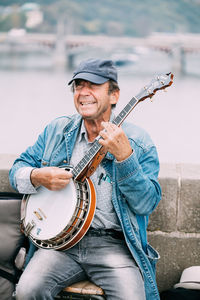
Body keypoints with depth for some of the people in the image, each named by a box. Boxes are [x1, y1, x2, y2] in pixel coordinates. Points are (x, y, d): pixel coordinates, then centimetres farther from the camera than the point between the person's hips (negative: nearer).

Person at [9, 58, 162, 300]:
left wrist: (124, 156, -22)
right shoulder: (57, 130, 11)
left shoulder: (137, 141, 0)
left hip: (113, 243, -2)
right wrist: (37, 177, -8)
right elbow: (18, 169, 16)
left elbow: (147, 204, -9)